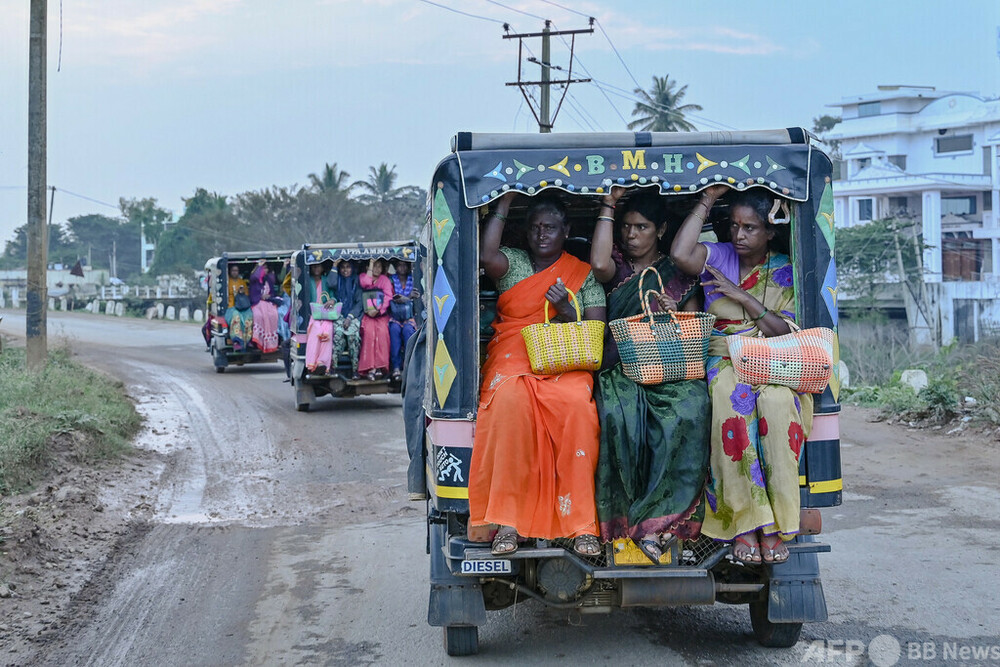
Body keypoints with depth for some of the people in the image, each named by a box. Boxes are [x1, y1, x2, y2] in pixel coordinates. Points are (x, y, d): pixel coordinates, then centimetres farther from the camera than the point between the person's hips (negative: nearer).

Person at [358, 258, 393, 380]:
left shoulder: (384, 279, 16)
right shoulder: (363, 276, 15)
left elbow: (388, 296, 3)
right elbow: (365, 283, -10)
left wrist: (378, 310, -12)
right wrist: (371, 265, -3)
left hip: (382, 315, 0)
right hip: (367, 314, 0)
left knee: (382, 331, -30)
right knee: (369, 331, -30)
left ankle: (380, 367, -35)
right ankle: (370, 368, -36)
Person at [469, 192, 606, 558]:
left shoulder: (584, 274, 16)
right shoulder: (513, 263, 16)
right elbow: (486, 256, -9)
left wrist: (566, 312, -11)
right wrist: (504, 201, -2)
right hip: (513, 356, 0)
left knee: (577, 404, -36)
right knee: (510, 399, -36)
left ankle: (581, 523, -32)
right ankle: (507, 519, -34)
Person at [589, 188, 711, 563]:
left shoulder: (679, 275, 18)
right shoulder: (618, 268, 18)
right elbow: (599, 264, -8)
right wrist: (609, 204, 1)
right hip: (620, 370, 0)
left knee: (690, 412, -35)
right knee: (618, 415, -36)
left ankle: (656, 520, -32)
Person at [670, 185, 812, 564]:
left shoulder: (785, 271, 10)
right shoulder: (718, 257, 11)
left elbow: (787, 332, -1)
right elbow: (679, 254, -12)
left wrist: (742, 296, -9)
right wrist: (707, 201, -4)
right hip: (724, 359, 0)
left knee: (776, 402, -37)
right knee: (731, 398, -38)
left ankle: (773, 525, -34)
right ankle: (743, 524, -36)